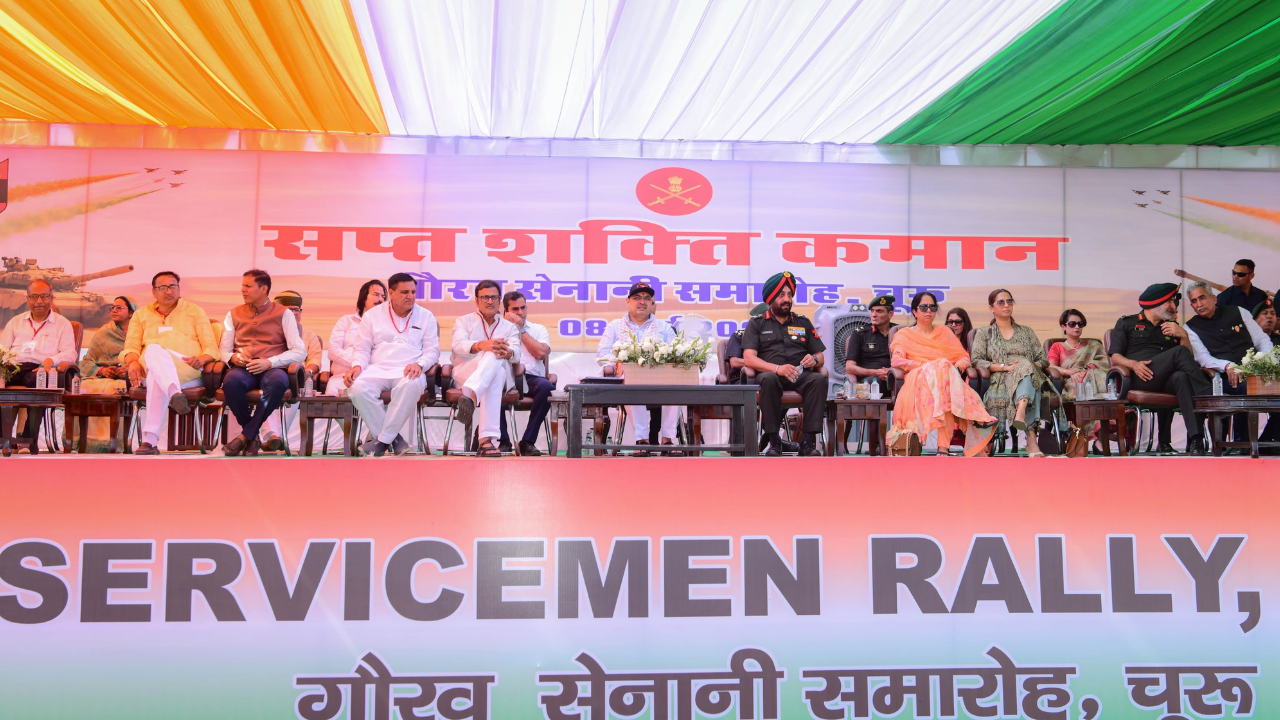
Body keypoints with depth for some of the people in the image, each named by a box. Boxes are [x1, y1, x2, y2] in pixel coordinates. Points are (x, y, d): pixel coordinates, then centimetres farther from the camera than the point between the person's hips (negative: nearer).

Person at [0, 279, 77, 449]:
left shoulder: (62, 324, 19)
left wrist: (51, 360, -16)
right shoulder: (16, 321, 29)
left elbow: (70, 353, 6)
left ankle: (30, 440, -38)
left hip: (40, 368, -3)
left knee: (35, 380, -40)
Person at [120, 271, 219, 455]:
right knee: (154, 350, -39)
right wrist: (133, 362, -10)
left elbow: (211, 346, 13)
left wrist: (202, 358, -12)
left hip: (188, 369, -1)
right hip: (149, 369, 1)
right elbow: (131, 346, 15)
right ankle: (175, 394, -67)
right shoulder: (141, 314, 28)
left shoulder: (194, 311, 23)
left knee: (157, 376, -39)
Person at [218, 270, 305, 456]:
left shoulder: (283, 314, 9)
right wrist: (233, 357, -10)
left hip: (272, 369, -2)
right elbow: (224, 351, 15)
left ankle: (245, 436, -26)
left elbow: (300, 352, -1)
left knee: (278, 381, -40)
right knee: (231, 380, -36)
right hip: (243, 370, 2)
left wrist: (270, 362, -15)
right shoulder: (234, 314, 18)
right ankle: (253, 437, -17)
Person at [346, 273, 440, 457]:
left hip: (408, 371, -1)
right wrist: (357, 366, -10)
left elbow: (432, 350, 8)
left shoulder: (425, 316, 12)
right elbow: (362, 348, 13)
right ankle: (394, 439, -20)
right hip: (377, 369, 1)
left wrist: (419, 364, -14)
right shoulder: (372, 315, 14)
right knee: (358, 388, -33)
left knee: (412, 385, -39)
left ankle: (382, 440, -26)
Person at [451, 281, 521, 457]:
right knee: (492, 356, -37)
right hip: (465, 374, -1)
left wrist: (508, 352, -30)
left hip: (501, 374, 2)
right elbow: (458, 345, -6)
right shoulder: (464, 321, 18)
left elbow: (516, 352, -2)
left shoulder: (510, 327, 22)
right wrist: (481, 345, -29)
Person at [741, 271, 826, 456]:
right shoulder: (756, 323, 13)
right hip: (771, 374, -2)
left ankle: (809, 439, -33)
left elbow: (820, 356, 20)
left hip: (801, 375, 2)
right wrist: (777, 368, -19)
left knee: (819, 379, -31)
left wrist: (814, 359, -7)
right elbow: (749, 357, -2)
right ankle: (774, 440, -31)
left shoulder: (803, 322, 22)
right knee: (768, 379, -38)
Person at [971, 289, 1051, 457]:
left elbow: (1043, 359, 18)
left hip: (1029, 378, 3)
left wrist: (1032, 366, -7)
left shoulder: (1026, 331, 27)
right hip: (999, 382, -2)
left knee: (1025, 367, -35)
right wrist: (1005, 367, -11)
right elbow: (976, 361, 2)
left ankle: (1021, 414, -63)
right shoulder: (984, 333, 19)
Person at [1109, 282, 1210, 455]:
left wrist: (1183, 335, 3)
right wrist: (1134, 364, -12)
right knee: (1179, 352, -27)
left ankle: (1196, 439, -48)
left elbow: (1190, 359, 20)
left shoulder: (1172, 327, 32)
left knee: (1182, 377, -36)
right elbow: (1115, 357, 9)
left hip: (1166, 382, 3)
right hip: (1138, 380, -3)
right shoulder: (1126, 323, 21)